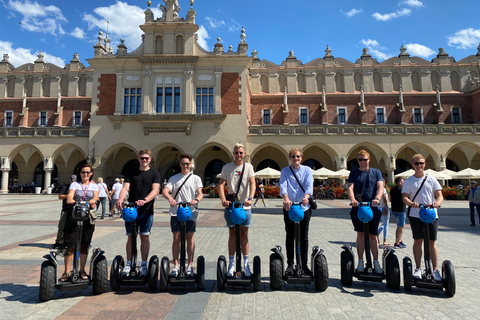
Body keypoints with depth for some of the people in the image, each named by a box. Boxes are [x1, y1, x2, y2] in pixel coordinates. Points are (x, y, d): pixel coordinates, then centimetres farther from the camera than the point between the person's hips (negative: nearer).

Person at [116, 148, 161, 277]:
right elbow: (125, 188, -1)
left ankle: (144, 265, 14)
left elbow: (155, 190, -8)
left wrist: (144, 200, -26)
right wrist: (120, 200, -21)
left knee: (145, 237, 3)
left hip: (147, 210, -1)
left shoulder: (154, 173, 4)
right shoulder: (132, 173, 10)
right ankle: (128, 264, 17)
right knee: (131, 237, 6)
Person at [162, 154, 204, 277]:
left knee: (189, 238, 3)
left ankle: (190, 265, 12)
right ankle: (176, 265, 11)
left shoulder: (195, 178, 10)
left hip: (190, 212, -1)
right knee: (176, 238, 2)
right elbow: (164, 191, -2)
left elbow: (200, 193, -2)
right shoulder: (173, 178, 11)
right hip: (176, 212, 1)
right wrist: (170, 198, -25)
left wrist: (196, 200, -25)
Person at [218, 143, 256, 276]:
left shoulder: (248, 167, 3)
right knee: (232, 233, 6)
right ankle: (231, 264, 15)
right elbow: (221, 184, -5)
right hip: (230, 205, 0)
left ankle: (246, 263, 18)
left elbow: (252, 184, -8)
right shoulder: (227, 167, 3)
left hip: (245, 206, 0)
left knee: (244, 234, 8)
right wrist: (223, 199, -21)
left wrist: (250, 198, -24)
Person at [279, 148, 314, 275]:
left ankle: (304, 264, 20)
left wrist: (306, 196, -33)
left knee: (304, 237, 8)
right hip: (289, 207, 0)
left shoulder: (307, 170, 4)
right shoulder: (285, 171, 3)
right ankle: (290, 264, 18)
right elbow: (283, 186, -14)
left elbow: (309, 185, -12)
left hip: (304, 207, 1)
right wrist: (286, 198, -34)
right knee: (290, 236, 6)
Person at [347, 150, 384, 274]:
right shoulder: (354, 173, 8)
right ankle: (360, 262, 12)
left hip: (373, 208, 0)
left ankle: (376, 262, 17)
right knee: (360, 233, 4)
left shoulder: (376, 172, 8)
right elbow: (350, 187, -5)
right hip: (358, 207, 0)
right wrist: (352, 200, -25)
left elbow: (380, 187, -6)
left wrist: (377, 198, -26)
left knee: (373, 235, 6)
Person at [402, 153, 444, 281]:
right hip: (415, 215, -1)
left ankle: (435, 270, 12)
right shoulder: (408, 181, 4)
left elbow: (440, 195, 4)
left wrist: (437, 202, -18)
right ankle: (418, 268, 14)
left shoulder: (431, 179, 8)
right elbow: (405, 197, -2)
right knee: (417, 241, 4)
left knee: (432, 242, 3)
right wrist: (411, 203, -24)